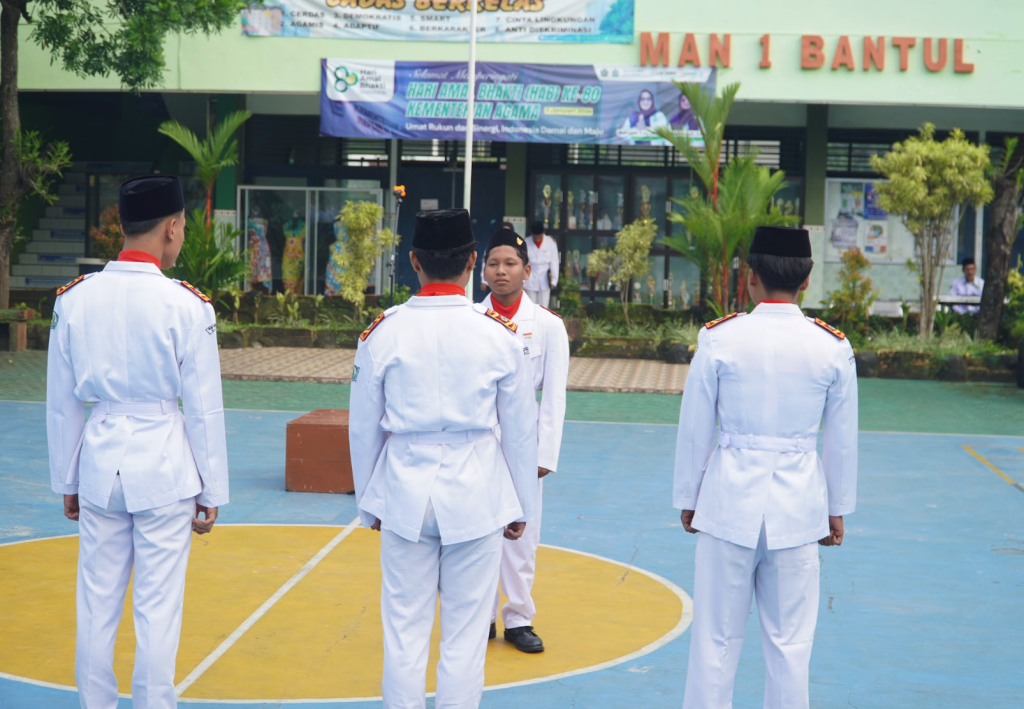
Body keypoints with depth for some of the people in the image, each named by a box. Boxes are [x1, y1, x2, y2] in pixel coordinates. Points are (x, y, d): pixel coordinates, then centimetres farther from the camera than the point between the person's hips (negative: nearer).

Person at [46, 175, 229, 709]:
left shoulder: (74, 299, 0)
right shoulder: (187, 306, -10)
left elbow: (61, 403, 7)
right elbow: (204, 409, -6)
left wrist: (66, 482, 17)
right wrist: (211, 493, 3)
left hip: (99, 460, 4)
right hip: (164, 464, -4)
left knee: (96, 603, 13)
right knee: (158, 607, 5)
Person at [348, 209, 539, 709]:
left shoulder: (383, 331, -4)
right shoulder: (499, 334, -5)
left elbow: (363, 428, 4)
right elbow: (521, 430, 2)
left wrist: (369, 500, 17)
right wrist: (522, 507, 14)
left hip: (404, 491, 1)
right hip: (476, 493, -1)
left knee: (404, 629, 9)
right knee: (465, 632, 7)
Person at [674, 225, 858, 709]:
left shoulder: (718, 338, -6)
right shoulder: (833, 347, -2)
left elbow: (695, 431, -1)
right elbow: (843, 442, 5)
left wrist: (688, 498, 12)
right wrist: (837, 509, 17)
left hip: (729, 499, -1)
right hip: (798, 504, 1)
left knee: (716, 637, 8)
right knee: (790, 642, 10)